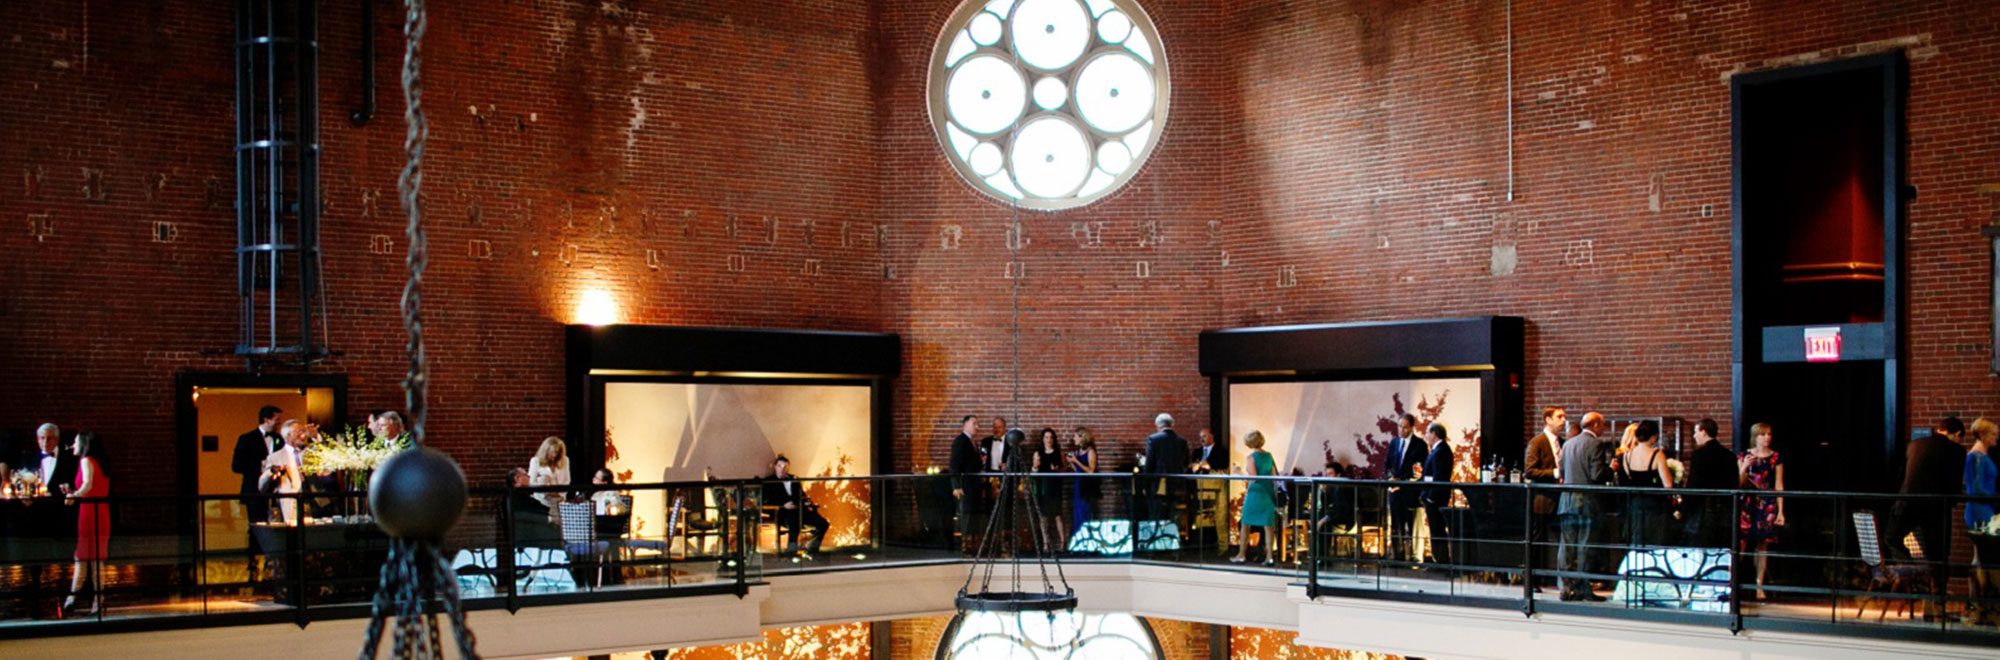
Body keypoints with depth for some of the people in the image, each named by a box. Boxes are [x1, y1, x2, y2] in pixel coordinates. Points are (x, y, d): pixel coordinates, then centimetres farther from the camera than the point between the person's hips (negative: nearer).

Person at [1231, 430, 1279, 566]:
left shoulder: (1252, 457, -10)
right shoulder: (1269, 456, 7)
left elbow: (1253, 477, -15)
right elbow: (1275, 475, 8)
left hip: (1255, 492, -5)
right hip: (1269, 492, 5)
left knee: (1245, 524, 7)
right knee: (1268, 525, 5)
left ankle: (1241, 555, 11)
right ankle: (1270, 556, 1)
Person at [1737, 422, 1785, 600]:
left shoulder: (1776, 458, 5)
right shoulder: (1744, 456, 5)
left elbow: (1779, 486, 5)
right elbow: (1739, 484, 6)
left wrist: (1780, 511, 1)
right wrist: (1744, 468, -13)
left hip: (1767, 504, 0)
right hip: (1747, 503, 0)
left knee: (1763, 545, 2)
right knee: (1740, 543, -8)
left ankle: (1759, 587, 7)